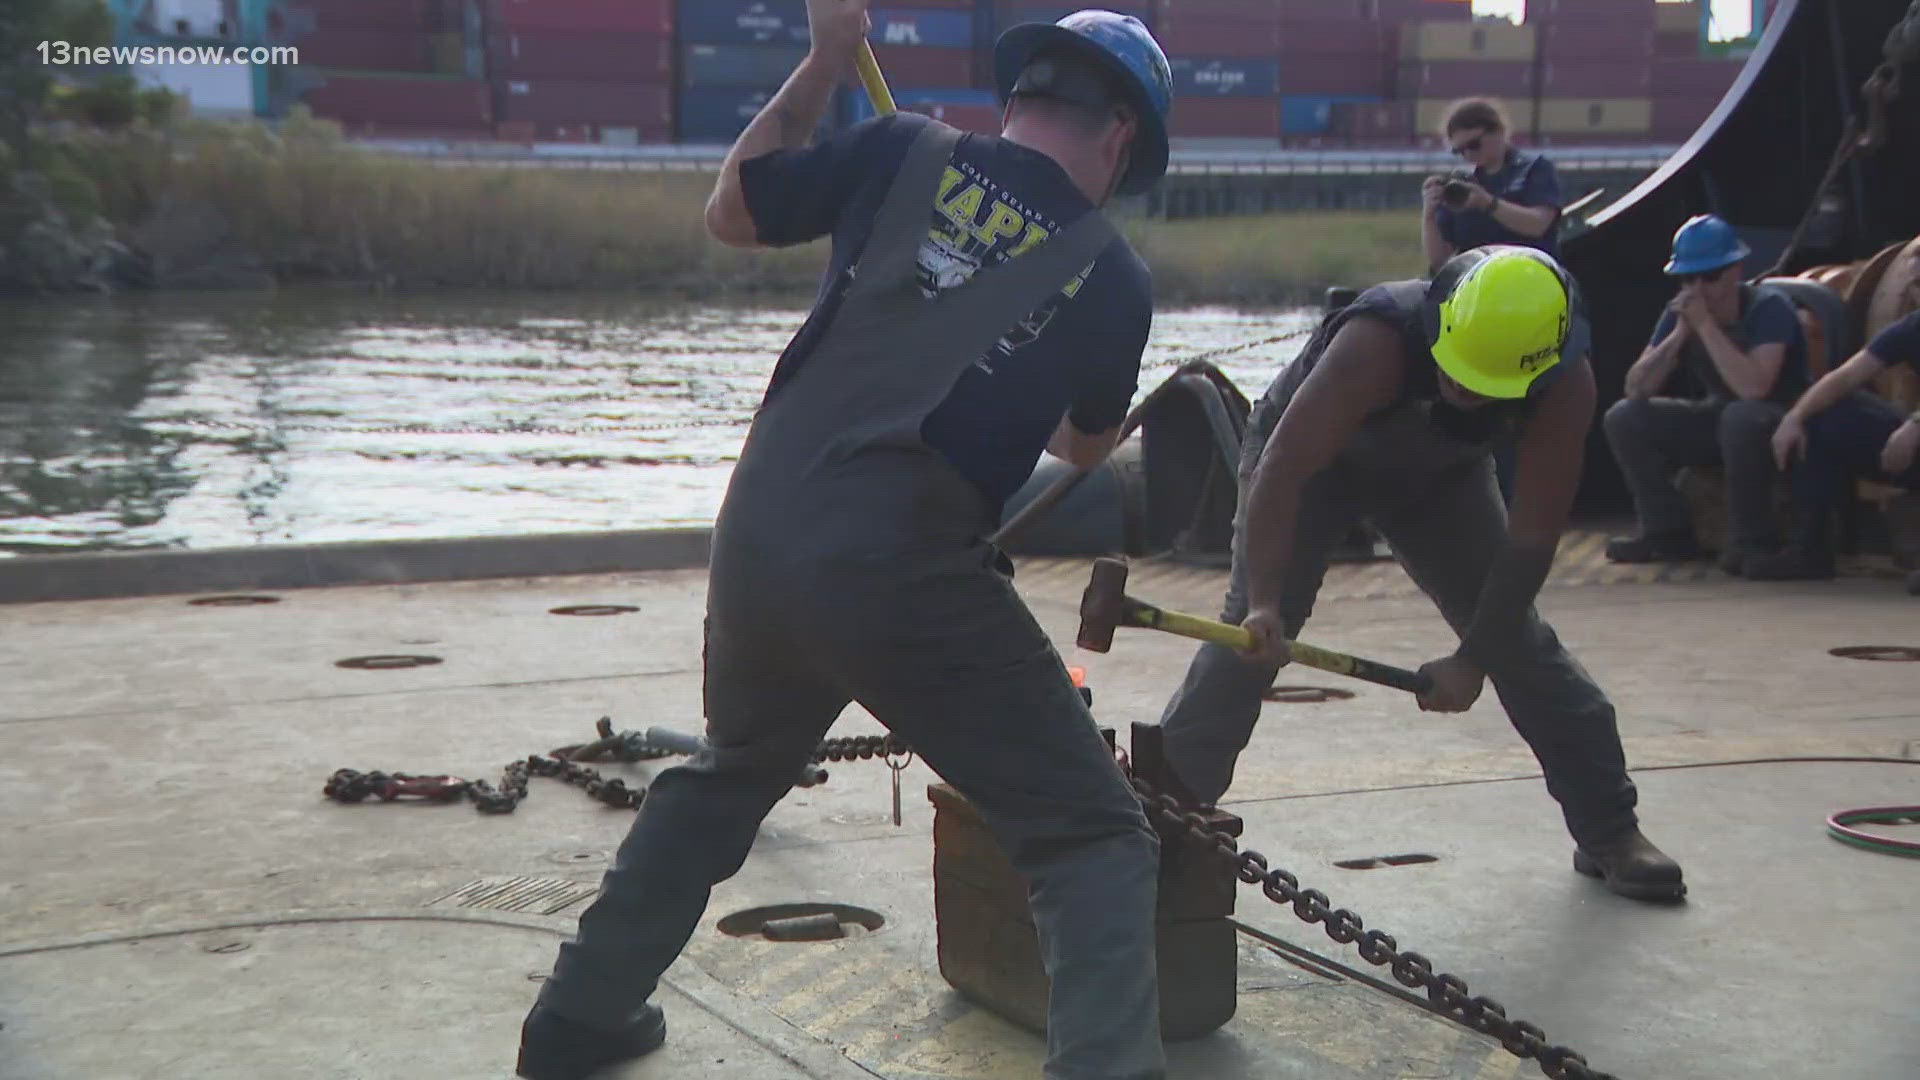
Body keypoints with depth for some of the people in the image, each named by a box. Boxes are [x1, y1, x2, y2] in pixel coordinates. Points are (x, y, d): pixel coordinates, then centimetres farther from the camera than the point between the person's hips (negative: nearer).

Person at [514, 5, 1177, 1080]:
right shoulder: (1112, 275, 4)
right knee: (1095, 837, 4)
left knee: (729, 772, 32)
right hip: (907, 574, -5)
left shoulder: (907, 152, 6)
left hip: (759, 533, 5)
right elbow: (1089, 444, 23)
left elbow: (730, 210, 21)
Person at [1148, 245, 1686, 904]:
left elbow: (1531, 538, -24)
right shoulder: (1381, 340, -43)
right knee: (1254, 631, -18)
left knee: (1518, 638, -4)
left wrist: (1474, 661, -25)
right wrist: (1264, 604, -49)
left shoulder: (1565, 389, -31)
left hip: (1439, 475, 3)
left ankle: (1610, 832, 5)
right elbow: (1280, 473, -43)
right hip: (1310, 456, -3)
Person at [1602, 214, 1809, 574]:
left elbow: (1753, 388, -38)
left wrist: (1706, 326, -32)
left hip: (1779, 424, -6)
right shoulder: (1679, 312, -4)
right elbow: (1636, 389, -11)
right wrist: (1680, 333, -22)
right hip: (1719, 419, 6)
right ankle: (1669, 533, -3)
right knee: (1624, 417, -10)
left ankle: (1751, 541, -22)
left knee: (1741, 417, -40)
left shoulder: (1768, 308, -22)